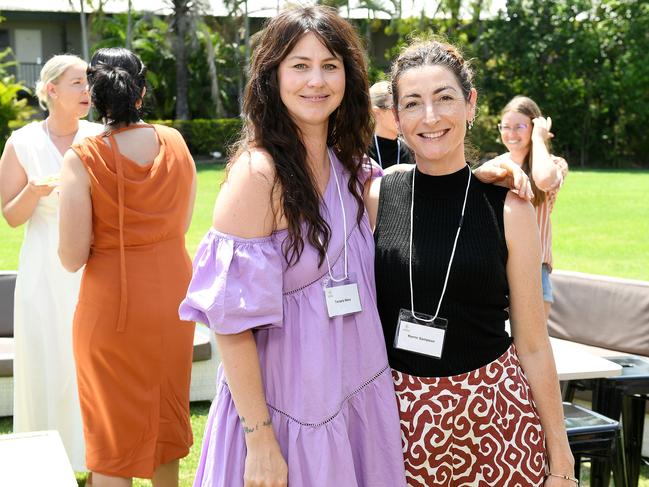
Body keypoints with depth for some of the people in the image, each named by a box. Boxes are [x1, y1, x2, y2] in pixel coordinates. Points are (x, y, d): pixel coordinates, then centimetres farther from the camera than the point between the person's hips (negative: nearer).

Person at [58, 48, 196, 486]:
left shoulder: (82, 160, -18)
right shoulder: (175, 143, -4)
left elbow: (73, 258, -16)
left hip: (113, 306, -4)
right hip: (172, 298, 4)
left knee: (114, 427, 11)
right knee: (166, 409, 23)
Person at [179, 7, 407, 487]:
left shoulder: (347, 165, 4)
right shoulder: (257, 172, -17)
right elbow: (232, 320, -18)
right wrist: (260, 440, -18)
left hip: (360, 398, 7)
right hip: (286, 408, -7)